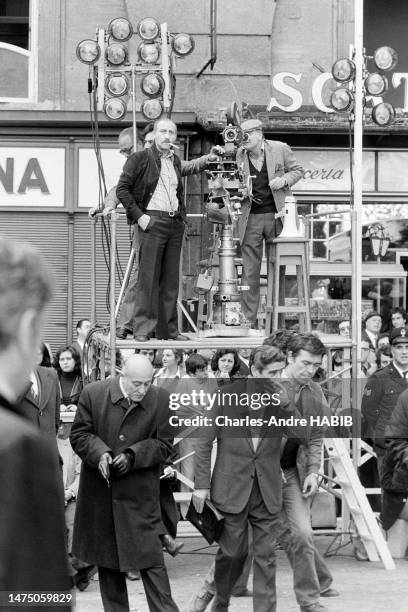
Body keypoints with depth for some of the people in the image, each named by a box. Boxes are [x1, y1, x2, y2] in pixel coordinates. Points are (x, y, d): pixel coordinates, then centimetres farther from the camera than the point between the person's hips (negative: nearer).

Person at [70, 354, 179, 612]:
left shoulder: (161, 399, -5)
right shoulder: (93, 394, -5)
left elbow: (163, 445, -1)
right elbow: (79, 435, -1)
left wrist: (133, 456, -17)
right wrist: (100, 452, -20)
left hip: (141, 496, -1)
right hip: (100, 493, 1)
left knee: (151, 558, -6)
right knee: (108, 561, 11)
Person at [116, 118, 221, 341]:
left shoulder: (175, 162, 18)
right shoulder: (140, 159, 0)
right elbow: (122, 189, -3)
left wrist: (207, 158, 16)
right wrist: (138, 215, -10)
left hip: (175, 223, 6)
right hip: (153, 221, -6)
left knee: (171, 280, 7)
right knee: (148, 278, -9)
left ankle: (168, 330, 10)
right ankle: (142, 329, -7)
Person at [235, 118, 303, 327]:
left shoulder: (280, 149, -1)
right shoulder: (238, 155, 4)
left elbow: (297, 170, 10)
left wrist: (284, 180, -9)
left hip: (276, 215, -1)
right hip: (250, 218, 1)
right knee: (249, 273, -1)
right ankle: (248, 321, 4)